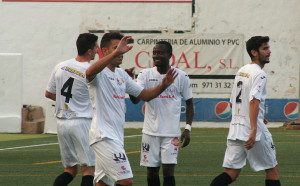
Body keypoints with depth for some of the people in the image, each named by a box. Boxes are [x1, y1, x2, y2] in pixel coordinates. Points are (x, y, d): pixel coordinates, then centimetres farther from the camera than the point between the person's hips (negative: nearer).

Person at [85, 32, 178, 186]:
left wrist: (163, 86, 1)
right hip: (104, 136, -9)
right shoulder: (101, 73, -12)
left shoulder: (121, 74, 17)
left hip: (115, 136, 9)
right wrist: (116, 52, -46)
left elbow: (144, 95, 20)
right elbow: (89, 73, -37)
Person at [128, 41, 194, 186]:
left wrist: (187, 128, -1)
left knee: (168, 171, -9)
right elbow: (135, 99, -10)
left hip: (171, 132, -2)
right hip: (151, 132, 2)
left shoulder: (181, 76, 0)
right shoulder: (146, 74, 2)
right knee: (152, 172, 8)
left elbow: (189, 103, 8)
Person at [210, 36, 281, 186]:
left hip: (235, 129, 7)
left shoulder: (241, 71, 16)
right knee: (272, 169, 7)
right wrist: (254, 130, -29)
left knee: (231, 173, 4)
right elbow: (254, 101, -22)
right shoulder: (259, 74, -10)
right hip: (253, 131, -7)